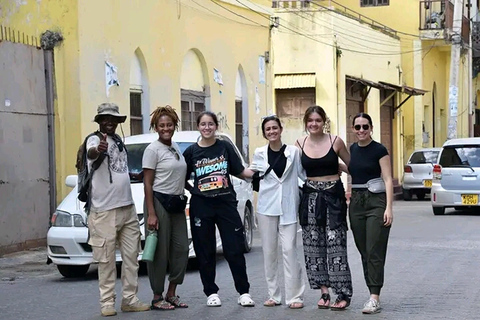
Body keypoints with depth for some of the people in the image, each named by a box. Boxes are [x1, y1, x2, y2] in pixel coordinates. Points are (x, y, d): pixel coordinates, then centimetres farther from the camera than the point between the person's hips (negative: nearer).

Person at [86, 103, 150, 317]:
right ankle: (107, 302, 0)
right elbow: (90, 153, -36)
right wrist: (97, 150, -57)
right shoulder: (95, 140, -10)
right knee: (106, 260, -4)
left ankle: (130, 299, 15)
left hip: (128, 208, 8)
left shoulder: (119, 141, 15)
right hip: (105, 211, -8)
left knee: (131, 257, 9)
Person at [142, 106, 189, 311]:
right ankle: (157, 298, 6)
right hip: (159, 202, -7)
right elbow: (147, 183, -11)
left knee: (181, 248, 5)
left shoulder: (176, 147, 13)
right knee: (160, 251, -4)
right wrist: (151, 214, -17)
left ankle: (171, 294, 17)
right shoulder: (153, 150, -8)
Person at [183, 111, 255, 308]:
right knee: (205, 252, 5)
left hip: (226, 203, 0)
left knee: (235, 249, -1)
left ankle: (244, 292, 6)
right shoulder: (191, 152, 4)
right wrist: (192, 190, -4)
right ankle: (211, 293, 16)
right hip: (201, 206, 1)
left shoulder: (225, 147, 4)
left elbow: (240, 171, 5)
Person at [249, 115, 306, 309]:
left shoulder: (293, 152, 1)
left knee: (289, 250, -7)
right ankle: (273, 295, 12)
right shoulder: (259, 154, 5)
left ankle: (294, 296, -5)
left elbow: (304, 173, 2)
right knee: (269, 251, 5)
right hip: (266, 206, 2)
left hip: (288, 207, -2)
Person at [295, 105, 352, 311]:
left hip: (333, 196, -3)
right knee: (313, 245, 4)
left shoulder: (335, 141, -3)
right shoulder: (300, 144, 4)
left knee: (335, 244, -7)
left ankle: (343, 294, -2)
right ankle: (324, 292, 12)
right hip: (310, 198, 3)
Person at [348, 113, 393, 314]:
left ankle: (375, 298, -10)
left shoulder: (379, 150, -6)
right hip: (356, 202, 6)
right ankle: (373, 294, 12)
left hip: (376, 201, -6)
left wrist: (389, 208, -15)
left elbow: (388, 180, -8)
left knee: (374, 252, -9)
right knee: (364, 252, 6)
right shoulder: (351, 150, 10)